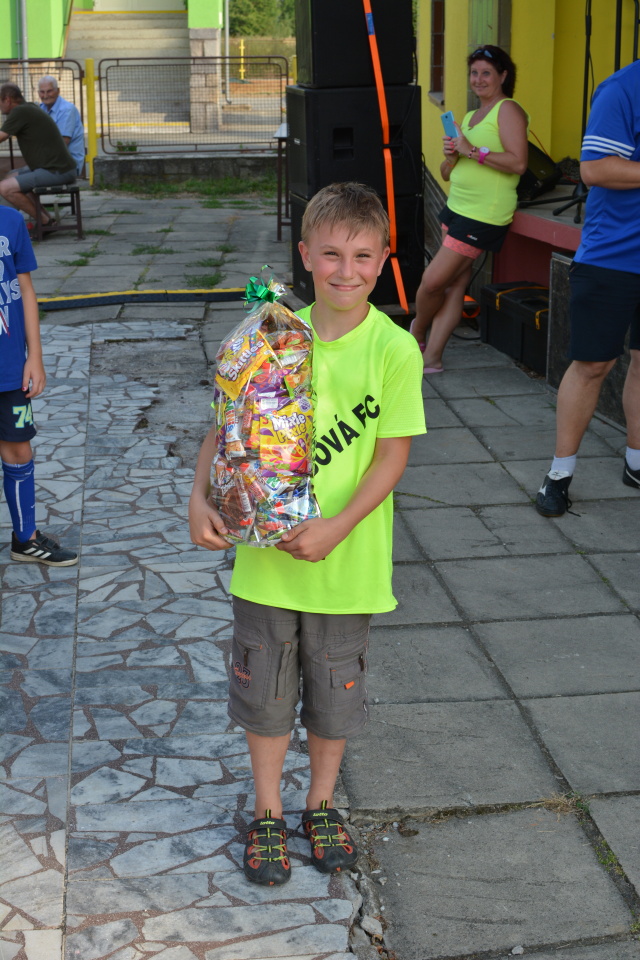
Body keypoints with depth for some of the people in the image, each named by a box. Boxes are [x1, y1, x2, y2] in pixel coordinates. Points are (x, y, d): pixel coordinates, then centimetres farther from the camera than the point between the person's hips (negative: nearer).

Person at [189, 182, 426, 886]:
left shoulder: (395, 351, -11)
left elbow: (392, 455, -11)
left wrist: (337, 527, -22)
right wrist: (200, 497, -15)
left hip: (345, 564, -1)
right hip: (264, 556, 1)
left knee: (335, 693, 16)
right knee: (264, 693, 14)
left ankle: (321, 805, 40)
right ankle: (267, 813, 35)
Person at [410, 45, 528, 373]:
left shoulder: (508, 110, -7)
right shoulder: (470, 118, 19)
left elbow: (518, 163, -20)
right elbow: (447, 174, 21)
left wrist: (473, 152, -18)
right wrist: (451, 155, -1)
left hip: (483, 216, -8)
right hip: (457, 208, 8)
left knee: (432, 281, -5)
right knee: (454, 285, 8)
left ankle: (417, 331, 20)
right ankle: (431, 357, 10)